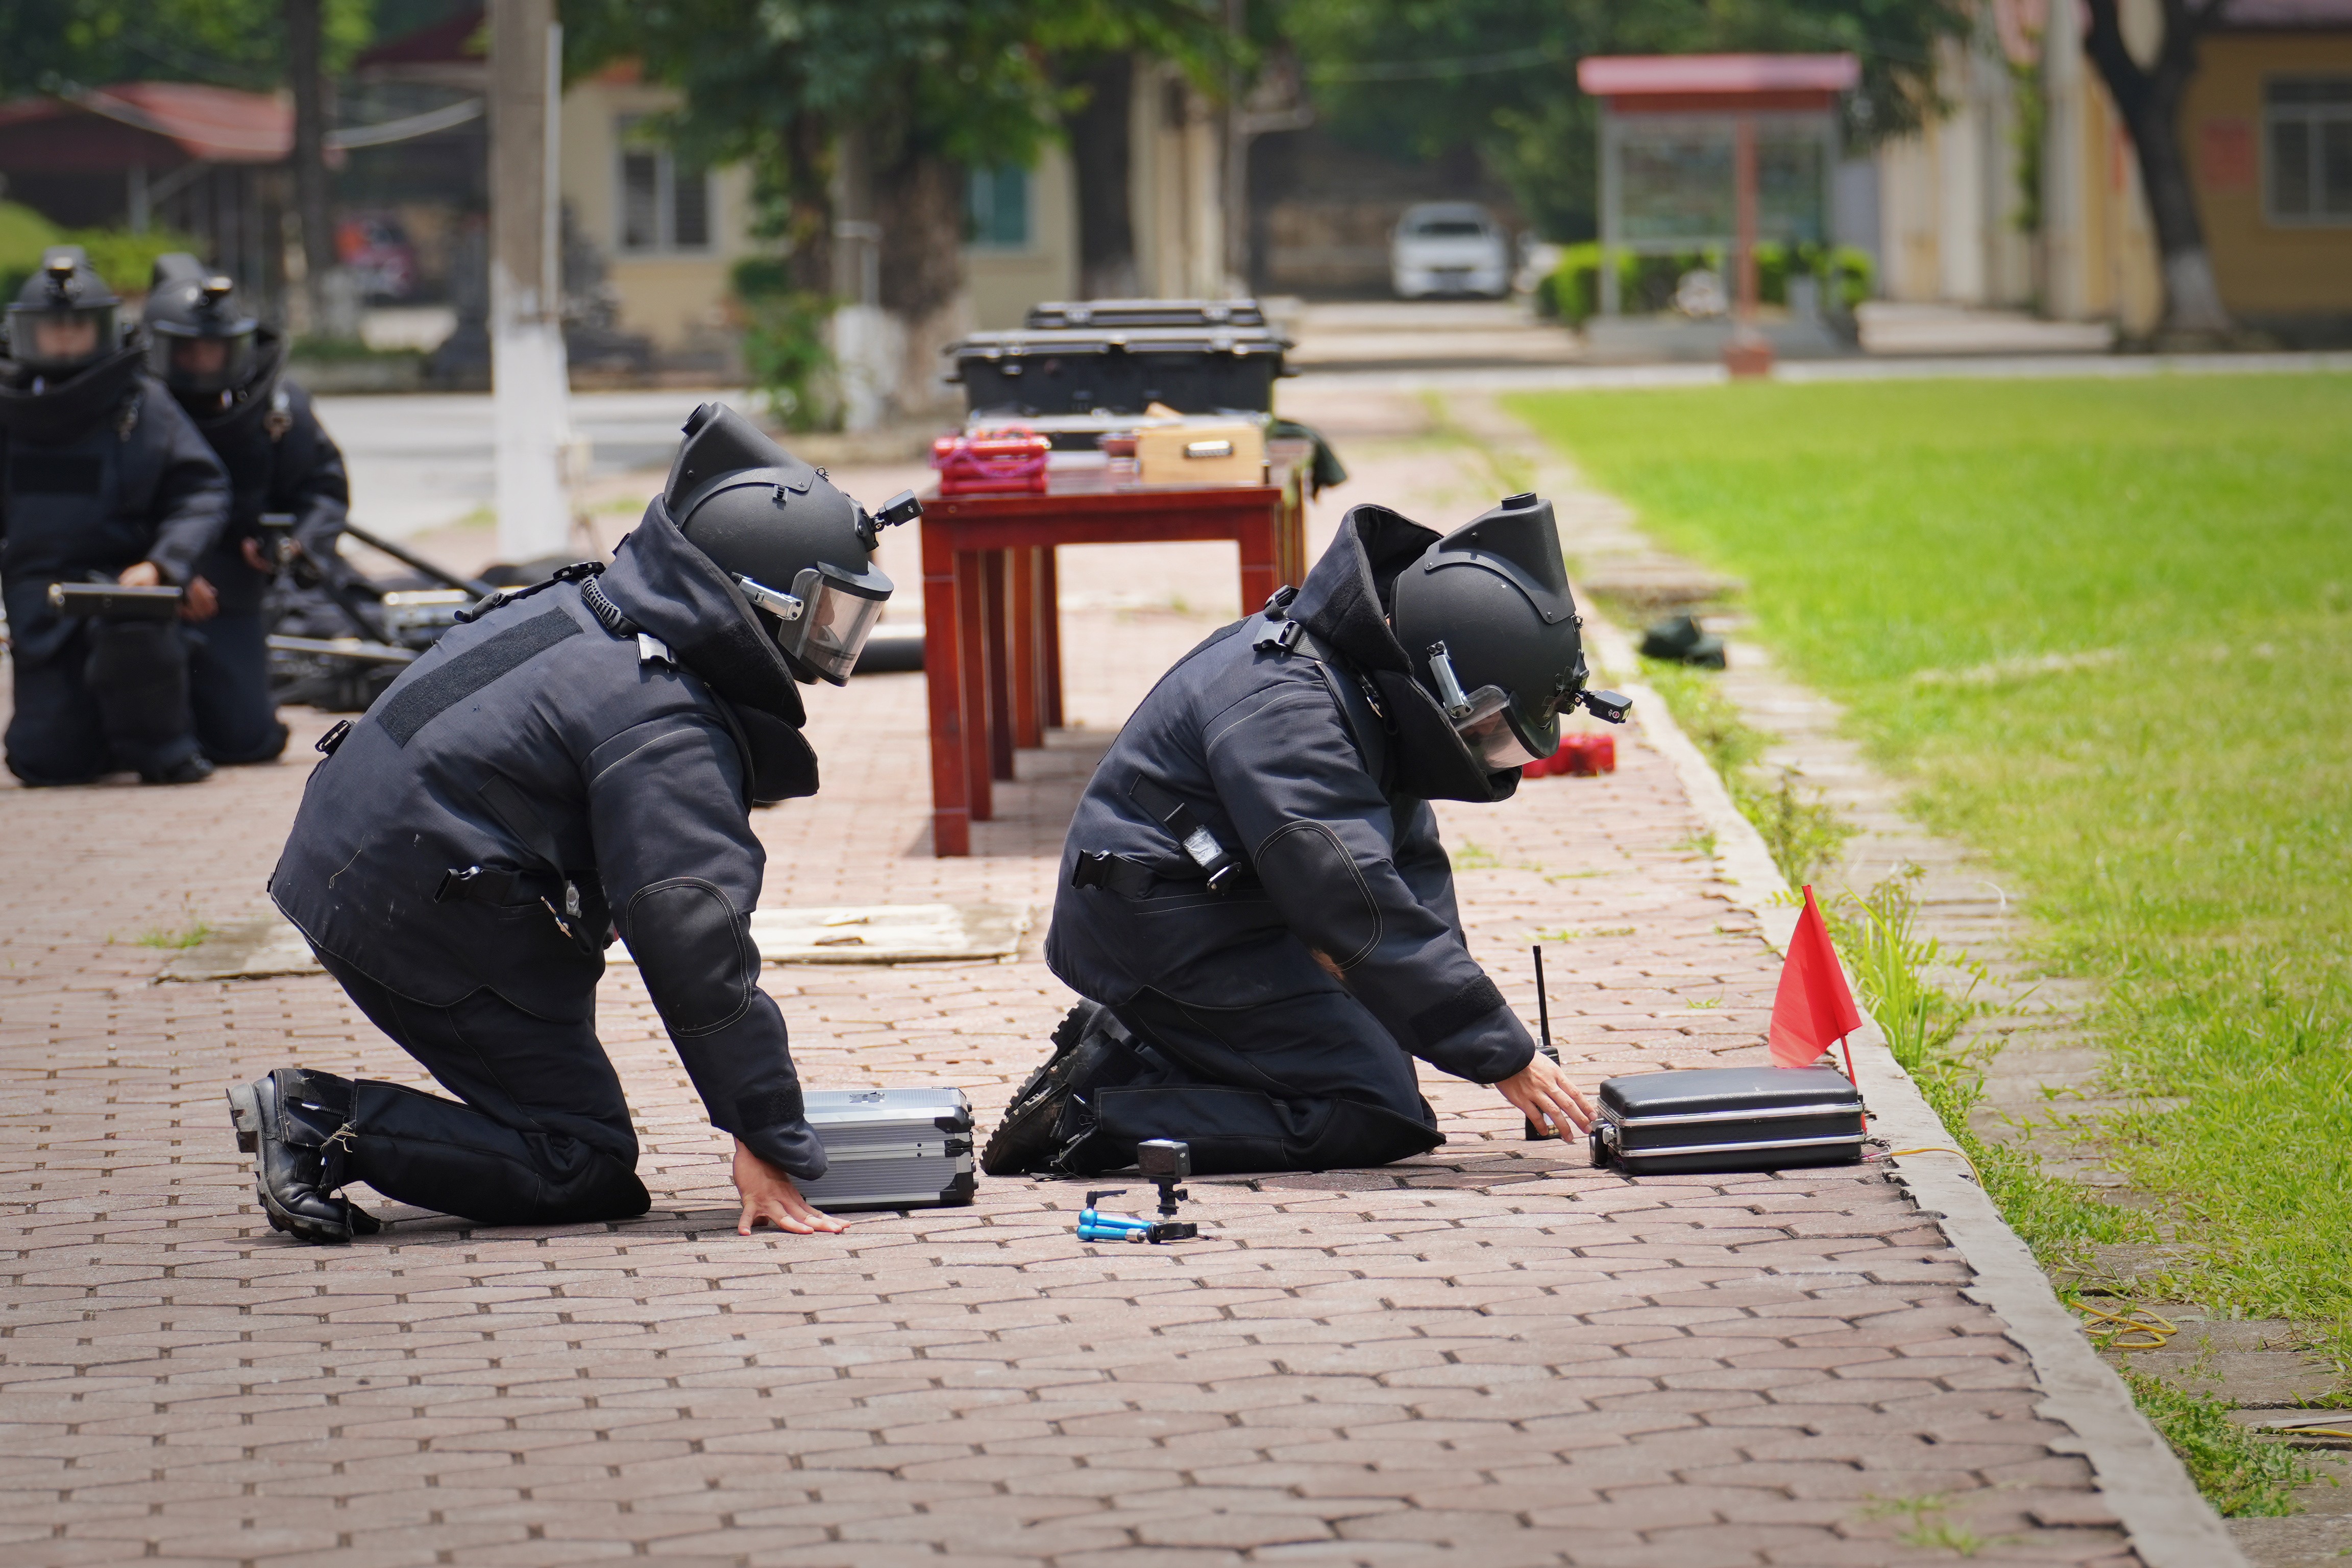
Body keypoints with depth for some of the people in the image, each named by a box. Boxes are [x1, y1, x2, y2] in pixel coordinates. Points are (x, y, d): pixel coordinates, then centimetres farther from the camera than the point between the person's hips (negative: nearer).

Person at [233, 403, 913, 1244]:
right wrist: (767, 1142, -22)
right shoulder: (665, 732, -22)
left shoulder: (580, 607, 9)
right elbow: (696, 946, -25)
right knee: (586, 1170, -6)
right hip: (431, 916, -10)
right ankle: (322, 1122, -13)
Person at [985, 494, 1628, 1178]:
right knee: (1380, 1119, -15)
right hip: (1165, 936, -10)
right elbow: (1363, 911, -31)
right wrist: (1505, 1057, -27)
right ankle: (1101, 1113, -15)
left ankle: (1125, 1051, 12)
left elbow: (1412, 863, 10)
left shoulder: (1377, 678, 4)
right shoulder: (1286, 710, -27)